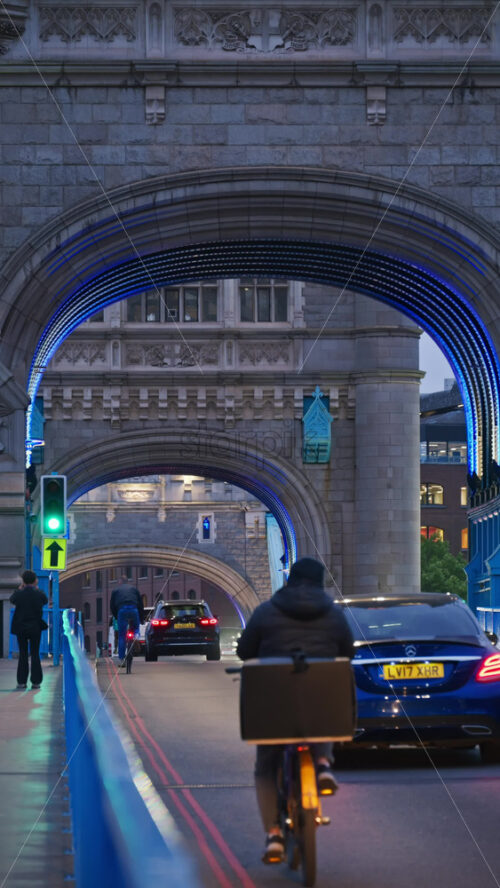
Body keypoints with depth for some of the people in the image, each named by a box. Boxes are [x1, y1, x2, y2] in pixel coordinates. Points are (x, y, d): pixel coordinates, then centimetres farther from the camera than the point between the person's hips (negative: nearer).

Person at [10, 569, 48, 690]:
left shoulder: (19, 593, -11)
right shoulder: (39, 594, -9)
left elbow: (12, 599, 12)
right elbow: (45, 600, 13)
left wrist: (20, 587, 18)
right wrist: (37, 588, 17)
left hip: (21, 627, 0)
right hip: (35, 628, 0)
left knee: (23, 655, 6)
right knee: (35, 654, 5)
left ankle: (22, 681, 4)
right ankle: (35, 681, 2)